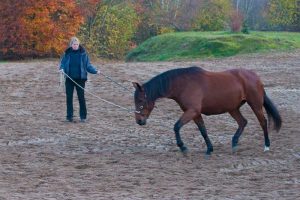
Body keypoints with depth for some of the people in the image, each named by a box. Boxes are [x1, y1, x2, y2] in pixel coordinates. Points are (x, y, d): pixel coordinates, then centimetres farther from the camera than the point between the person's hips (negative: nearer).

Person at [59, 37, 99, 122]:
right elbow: (62, 63, 6)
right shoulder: (67, 53, 2)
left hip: (80, 79, -2)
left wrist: (95, 71, -13)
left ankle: (83, 116, 9)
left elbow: (88, 65, 1)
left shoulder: (83, 53, -2)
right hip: (69, 79, 2)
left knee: (81, 97, 0)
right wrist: (62, 68, -16)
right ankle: (69, 116, 12)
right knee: (69, 97, 4)